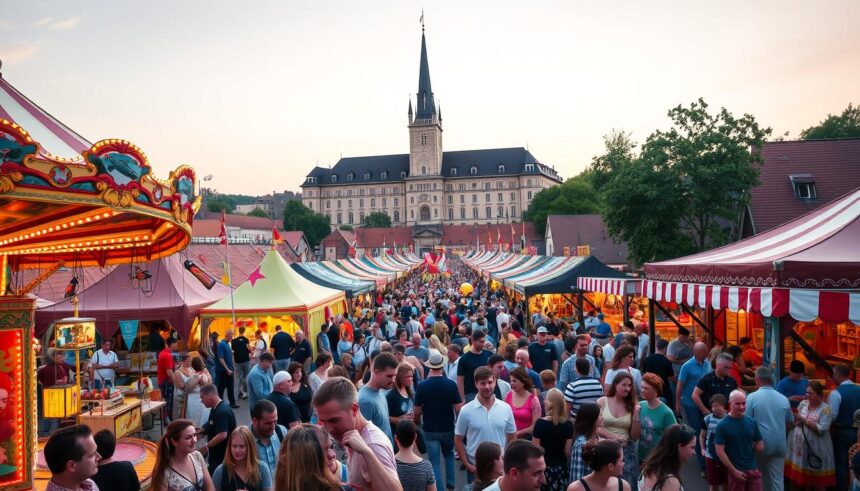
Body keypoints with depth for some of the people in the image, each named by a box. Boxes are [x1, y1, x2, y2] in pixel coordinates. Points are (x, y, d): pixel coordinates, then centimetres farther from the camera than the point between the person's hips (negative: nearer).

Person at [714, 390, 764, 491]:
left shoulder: (752, 422, 2)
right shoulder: (722, 425, -10)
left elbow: (760, 446, 11)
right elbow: (719, 451, -12)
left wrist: (748, 447, -2)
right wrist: (734, 470, -13)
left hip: (753, 469, 3)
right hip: (735, 471, -3)